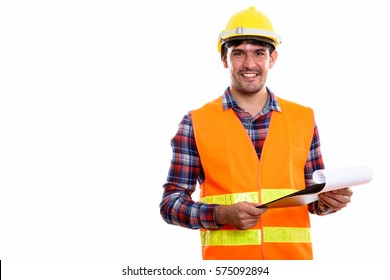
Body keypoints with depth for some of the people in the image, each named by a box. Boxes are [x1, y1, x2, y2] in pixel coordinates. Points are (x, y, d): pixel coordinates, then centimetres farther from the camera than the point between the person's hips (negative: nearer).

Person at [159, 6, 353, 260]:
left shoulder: (303, 119, 8)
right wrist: (222, 215, -16)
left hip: (293, 256, 3)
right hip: (226, 256, -2)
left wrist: (327, 201, -7)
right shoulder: (196, 123, 0)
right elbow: (170, 203, -1)